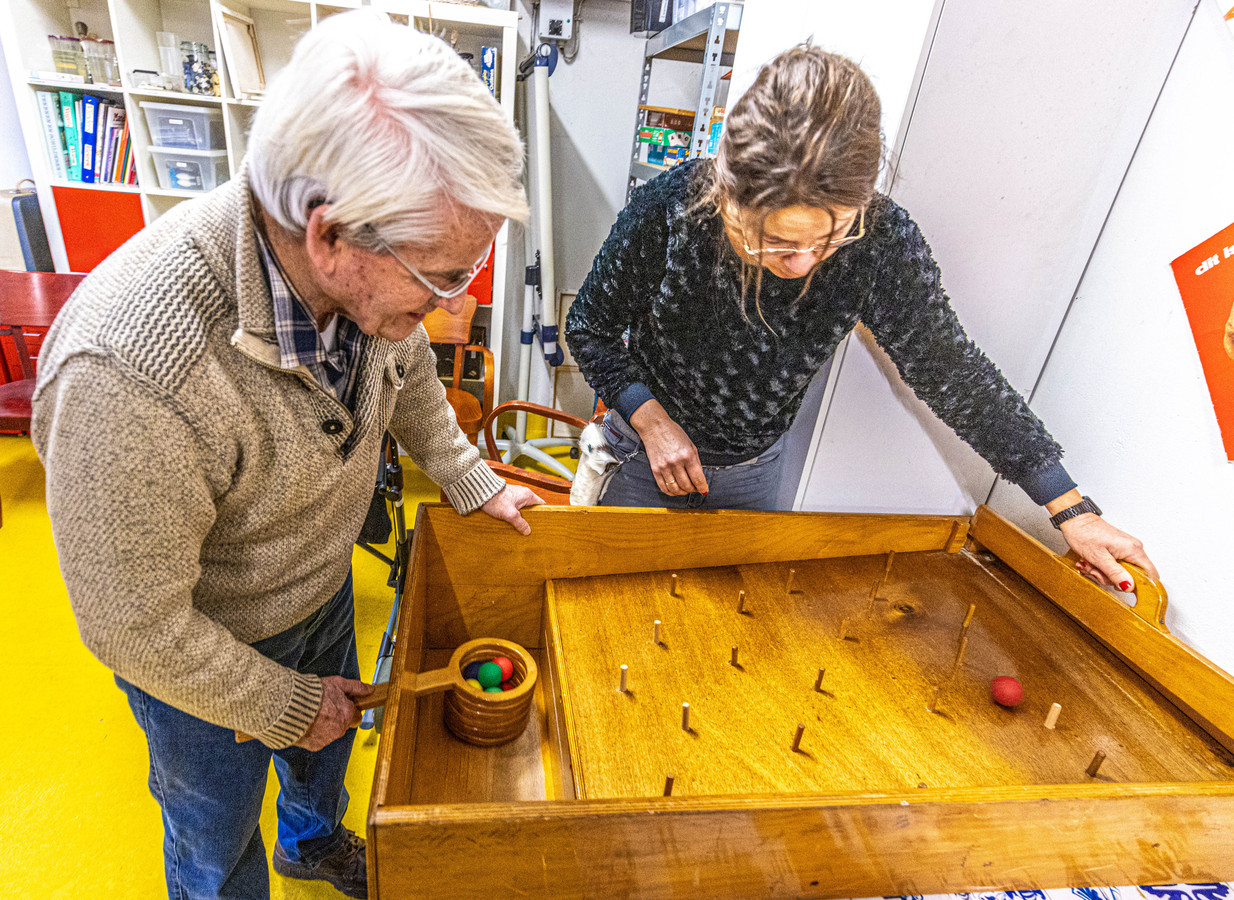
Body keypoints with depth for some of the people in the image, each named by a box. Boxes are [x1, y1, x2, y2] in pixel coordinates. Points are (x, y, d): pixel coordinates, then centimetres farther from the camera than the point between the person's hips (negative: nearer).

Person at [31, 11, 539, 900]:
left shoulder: (374, 269, -23)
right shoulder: (130, 374, -42)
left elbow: (409, 374, 1)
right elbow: (137, 628, -28)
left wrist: (474, 484, 6)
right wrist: (286, 706, -15)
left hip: (326, 581, 6)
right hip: (200, 641, -5)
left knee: (331, 734, 33)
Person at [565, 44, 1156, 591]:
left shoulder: (882, 241, -25)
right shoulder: (667, 209, -28)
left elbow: (952, 371, -14)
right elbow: (590, 326, -12)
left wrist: (1074, 513, -9)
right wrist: (652, 421, -25)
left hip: (753, 470, 1)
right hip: (646, 451, 0)